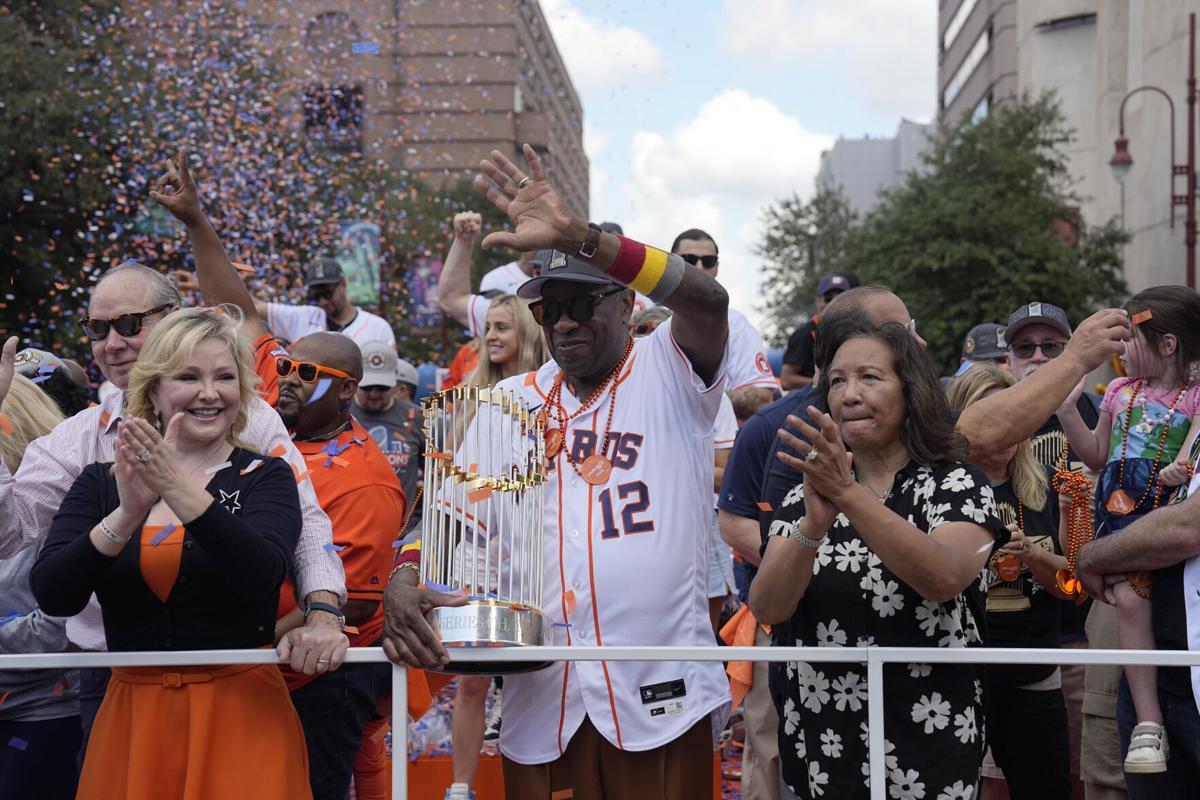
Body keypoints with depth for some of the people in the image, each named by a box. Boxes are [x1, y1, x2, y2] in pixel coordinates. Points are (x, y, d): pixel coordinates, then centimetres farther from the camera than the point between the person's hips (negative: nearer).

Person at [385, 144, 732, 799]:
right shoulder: (513, 399, 13)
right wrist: (403, 580, -14)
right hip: (541, 699, 3)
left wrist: (577, 236, -28)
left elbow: (707, 301, -19)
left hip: (659, 696, -3)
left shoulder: (668, 373, 2)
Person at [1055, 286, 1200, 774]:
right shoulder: (1120, 392, 19)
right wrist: (1068, 411, 14)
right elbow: (1097, 456, 24)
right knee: (1130, 597, -17)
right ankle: (1148, 722, -16)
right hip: (1121, 510, 3)